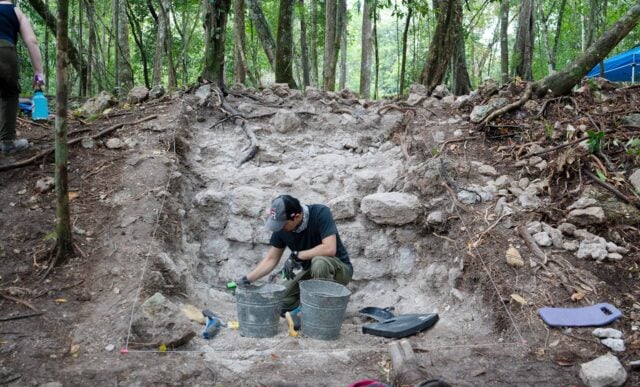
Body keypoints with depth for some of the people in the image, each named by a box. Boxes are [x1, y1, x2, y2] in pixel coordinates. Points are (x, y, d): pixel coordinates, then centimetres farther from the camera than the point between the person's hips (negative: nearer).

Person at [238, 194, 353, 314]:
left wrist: (296, 255, -26)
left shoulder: (320, 213, -26)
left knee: (319, 262, -37)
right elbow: (271, 259, -2)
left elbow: (329, 249, -35)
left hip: (340, 269, -5)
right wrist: (246, 279, -12)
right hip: (311, 272, 5)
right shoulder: (281, 229, -10)